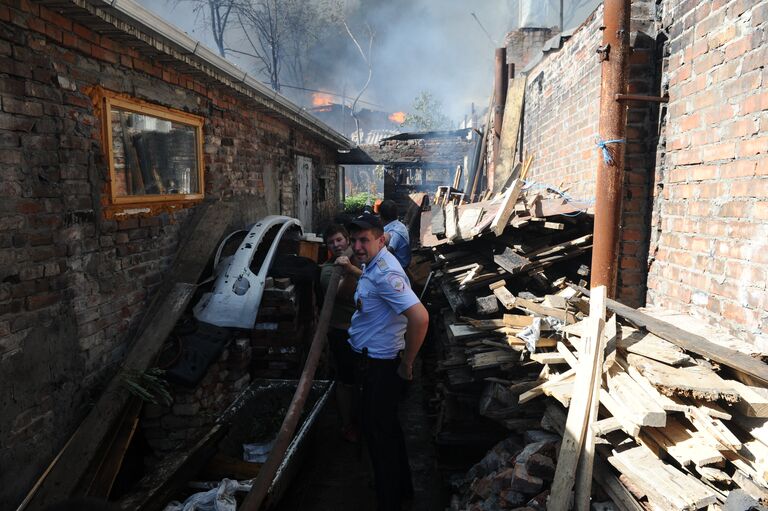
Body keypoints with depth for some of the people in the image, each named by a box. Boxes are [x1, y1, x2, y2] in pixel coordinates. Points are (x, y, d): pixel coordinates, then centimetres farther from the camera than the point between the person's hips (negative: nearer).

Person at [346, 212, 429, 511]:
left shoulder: (385, 273, -27)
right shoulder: (373, 264, 5)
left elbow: (420, 318, -36)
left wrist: (407, 364, -25)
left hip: (382, 365, -10)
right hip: (372, 360, 10)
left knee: (378, 430, 6)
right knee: (386, 427, 24)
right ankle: (401, 487, 45)